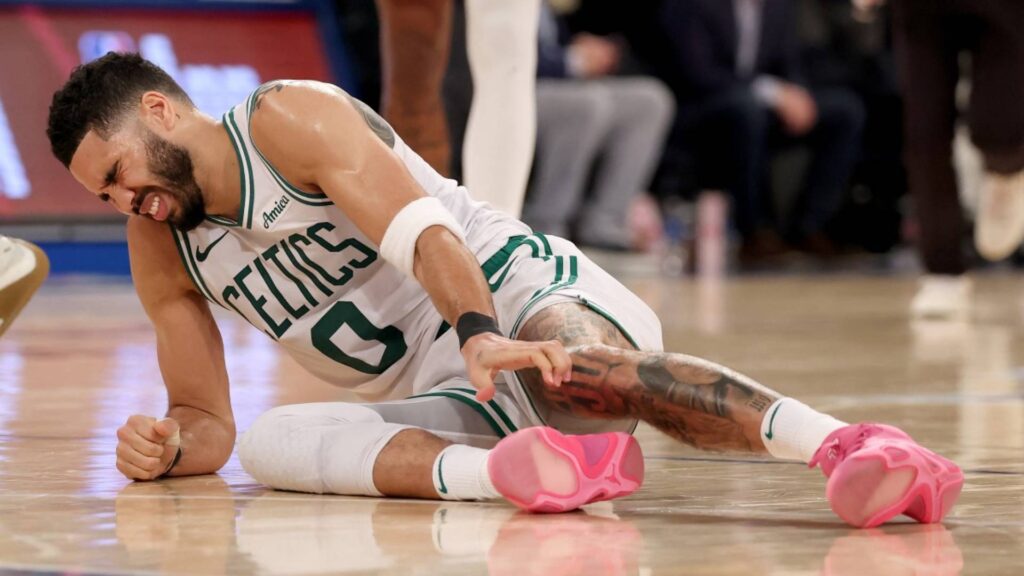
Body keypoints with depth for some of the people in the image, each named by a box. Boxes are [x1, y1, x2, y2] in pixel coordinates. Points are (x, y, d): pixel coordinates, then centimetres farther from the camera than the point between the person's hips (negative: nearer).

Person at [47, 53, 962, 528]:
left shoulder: (290, 120, -7)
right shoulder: (161, 246, 14)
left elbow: (425, 234, -21)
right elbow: (207, 420, 15)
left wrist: (480, 336, -40)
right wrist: (169, 447, -10)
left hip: (522, 290, -6)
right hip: (441, 403, 6)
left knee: (574, 372, -42)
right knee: (274, 441, -23)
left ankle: (854, 449, -61)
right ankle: (503, 472, -51)